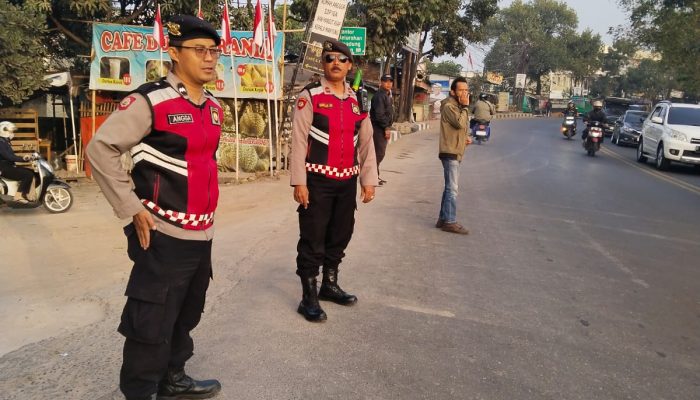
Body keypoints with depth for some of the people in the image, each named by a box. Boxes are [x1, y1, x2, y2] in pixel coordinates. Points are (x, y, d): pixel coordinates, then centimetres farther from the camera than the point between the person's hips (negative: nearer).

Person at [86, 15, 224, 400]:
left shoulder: (214, 108, 9)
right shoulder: (149, 101, -14)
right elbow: (100, 149, -13)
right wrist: (132, 209, -14)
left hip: (202, 234, 8)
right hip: (163, 236, -7)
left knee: (185, 317, 21)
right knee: (151, 325, 4)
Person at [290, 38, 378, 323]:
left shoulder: (358, 100, 9)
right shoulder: (309, 96, -6)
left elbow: (366, 142, 10)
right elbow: (299, 141, -10)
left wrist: (368, 180, 6)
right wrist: (299, 182, -14)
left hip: (347, 181, 5)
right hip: (317, 181, -5)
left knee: (340, 235, 16)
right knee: (312, 239, 1)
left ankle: (330, 285, 35)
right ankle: (309, 297, 13)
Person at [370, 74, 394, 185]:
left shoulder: (387, 95, 19)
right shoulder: (379, 96, -14)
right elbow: (379, 114, -21)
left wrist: (388, 127, 14)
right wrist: (386, 128, -19)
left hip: (384, 128, 10)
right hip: (378, 127, -10)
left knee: (380, 153, 14)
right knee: (379, 153, -9)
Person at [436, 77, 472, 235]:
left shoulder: (458, 106, 18)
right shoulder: (449, 106, -13)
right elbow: (460, 123, -25)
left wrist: (466, 137, 7)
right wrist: (465, 106, -17)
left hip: (456, 152, 10)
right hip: (450, 152, -10)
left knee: (450, 187, 14)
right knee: (452, 188, -9)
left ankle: (443, 219, 21)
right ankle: (450, 221, -6)